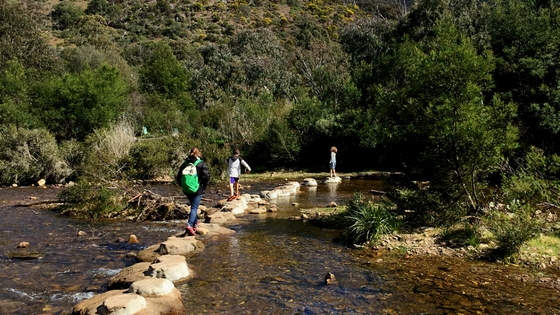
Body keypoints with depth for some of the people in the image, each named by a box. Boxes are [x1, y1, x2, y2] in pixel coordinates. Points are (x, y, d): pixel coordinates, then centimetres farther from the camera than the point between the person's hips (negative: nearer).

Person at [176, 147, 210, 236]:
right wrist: (204, 186, -3)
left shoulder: (185, 163, 4)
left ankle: (195, 222, 37)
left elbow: (179, 177, 5)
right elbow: (206, 176, -17)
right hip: (198, 190, -4)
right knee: (194, 207, -3)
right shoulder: (201, 164, -7)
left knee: (193, 206, 23)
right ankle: (189, 225, -19)